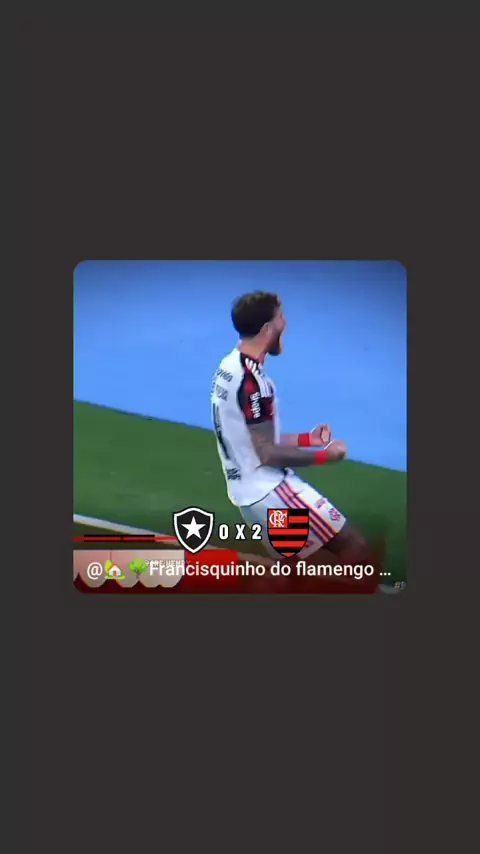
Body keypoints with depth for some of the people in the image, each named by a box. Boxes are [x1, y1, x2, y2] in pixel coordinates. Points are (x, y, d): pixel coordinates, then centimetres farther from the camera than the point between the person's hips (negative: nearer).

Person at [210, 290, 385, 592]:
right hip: (269, 490, -10)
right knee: (362, 555, -7)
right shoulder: (253, 380, -22)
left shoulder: (230, 367, 8)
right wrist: (324, 455, -10)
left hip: (250, 491, 10)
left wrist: (307, 439, 13)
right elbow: (268, 454, -21)